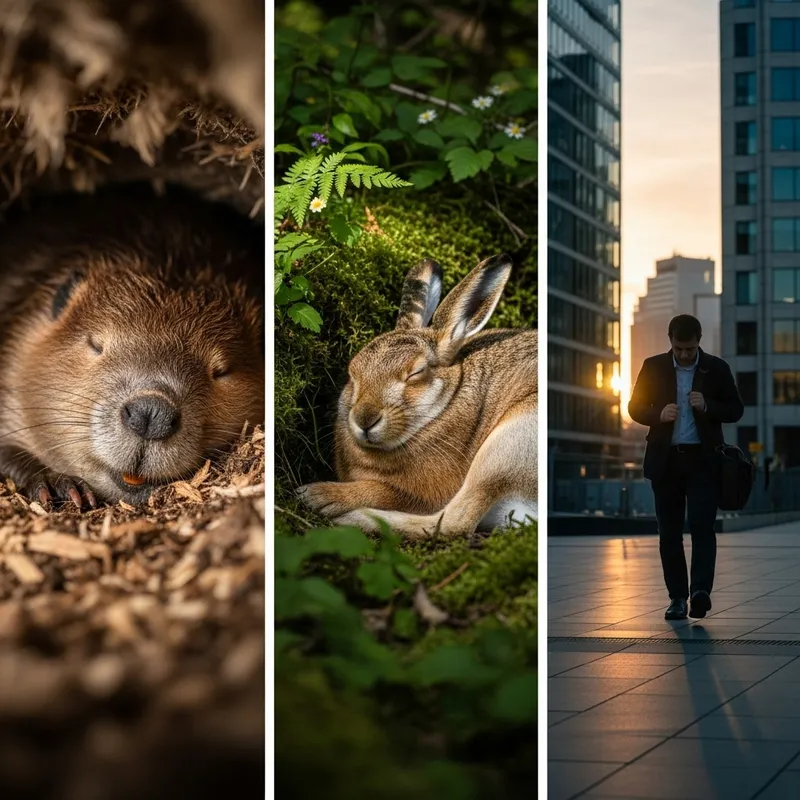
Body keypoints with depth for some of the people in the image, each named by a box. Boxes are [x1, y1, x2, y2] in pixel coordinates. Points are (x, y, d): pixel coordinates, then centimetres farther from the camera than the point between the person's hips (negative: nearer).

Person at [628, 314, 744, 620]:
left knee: (702, 525, -13)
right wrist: (659, 414, -14)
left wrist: (707, 407, -17)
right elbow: (635, 407, 6)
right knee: (669, 531, 3)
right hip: (665, 460, 2)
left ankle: (701, 591, -18)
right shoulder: (653, 367, 3)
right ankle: (678, 597, 9)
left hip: (702, 460, -2)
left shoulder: (716, 368, 1)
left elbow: (736, 410, 3)